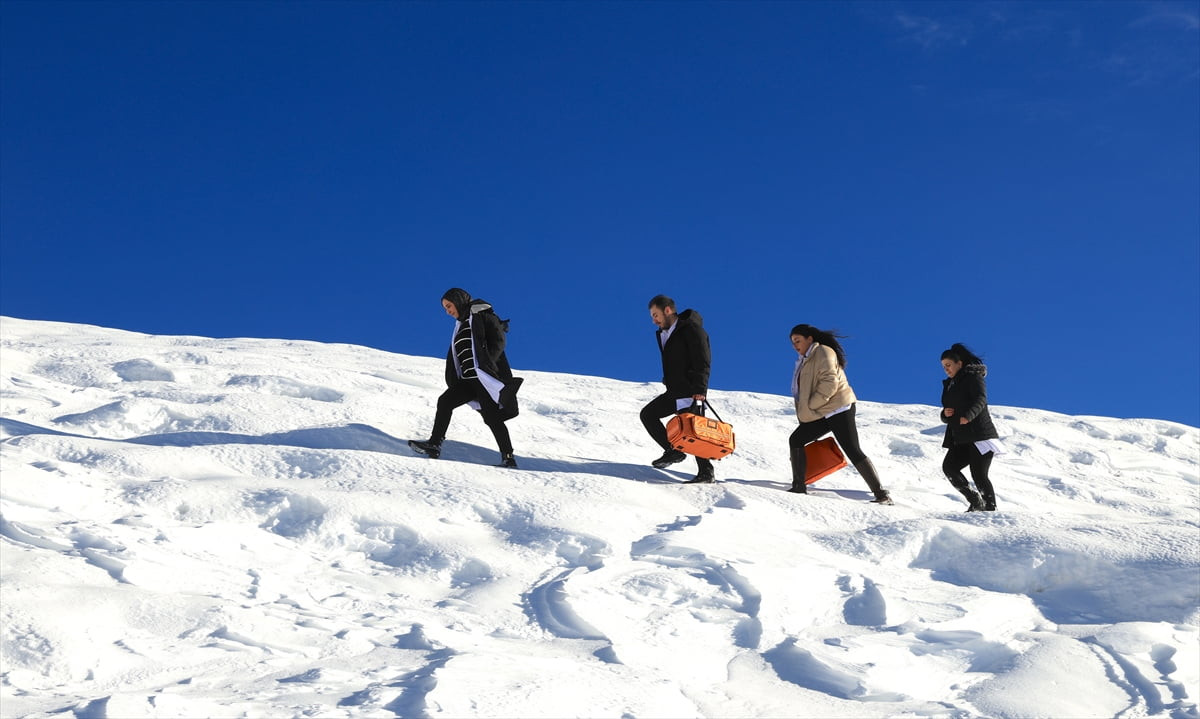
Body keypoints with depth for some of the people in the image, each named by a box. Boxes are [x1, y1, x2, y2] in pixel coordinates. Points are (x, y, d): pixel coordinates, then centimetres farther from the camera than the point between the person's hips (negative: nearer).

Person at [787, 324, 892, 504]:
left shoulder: (823, 353, -8)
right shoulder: (806, 360, 22)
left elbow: (830, 382, -20)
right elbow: (807, 390, 25)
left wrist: (810, 405, -18)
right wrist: (804, 413, 15)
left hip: (839, 409, -10)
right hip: (821, 415, 10)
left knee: (853, 452, -13)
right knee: (795, 440, 5)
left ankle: (881, 494, -13)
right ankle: (799, 487, 7)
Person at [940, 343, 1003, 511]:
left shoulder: (973, 377, 0)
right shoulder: (949, 385, 22)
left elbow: (980, 399, -19)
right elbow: (946, 417, 26)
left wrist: (968, 416, -37)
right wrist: (945, 414, 0)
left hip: (980, 435, -7)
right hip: (961, 439, 7)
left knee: (979, 475, -13)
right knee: (949, 467, -13)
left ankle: (991, 509, -7)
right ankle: (975, 501, -6)